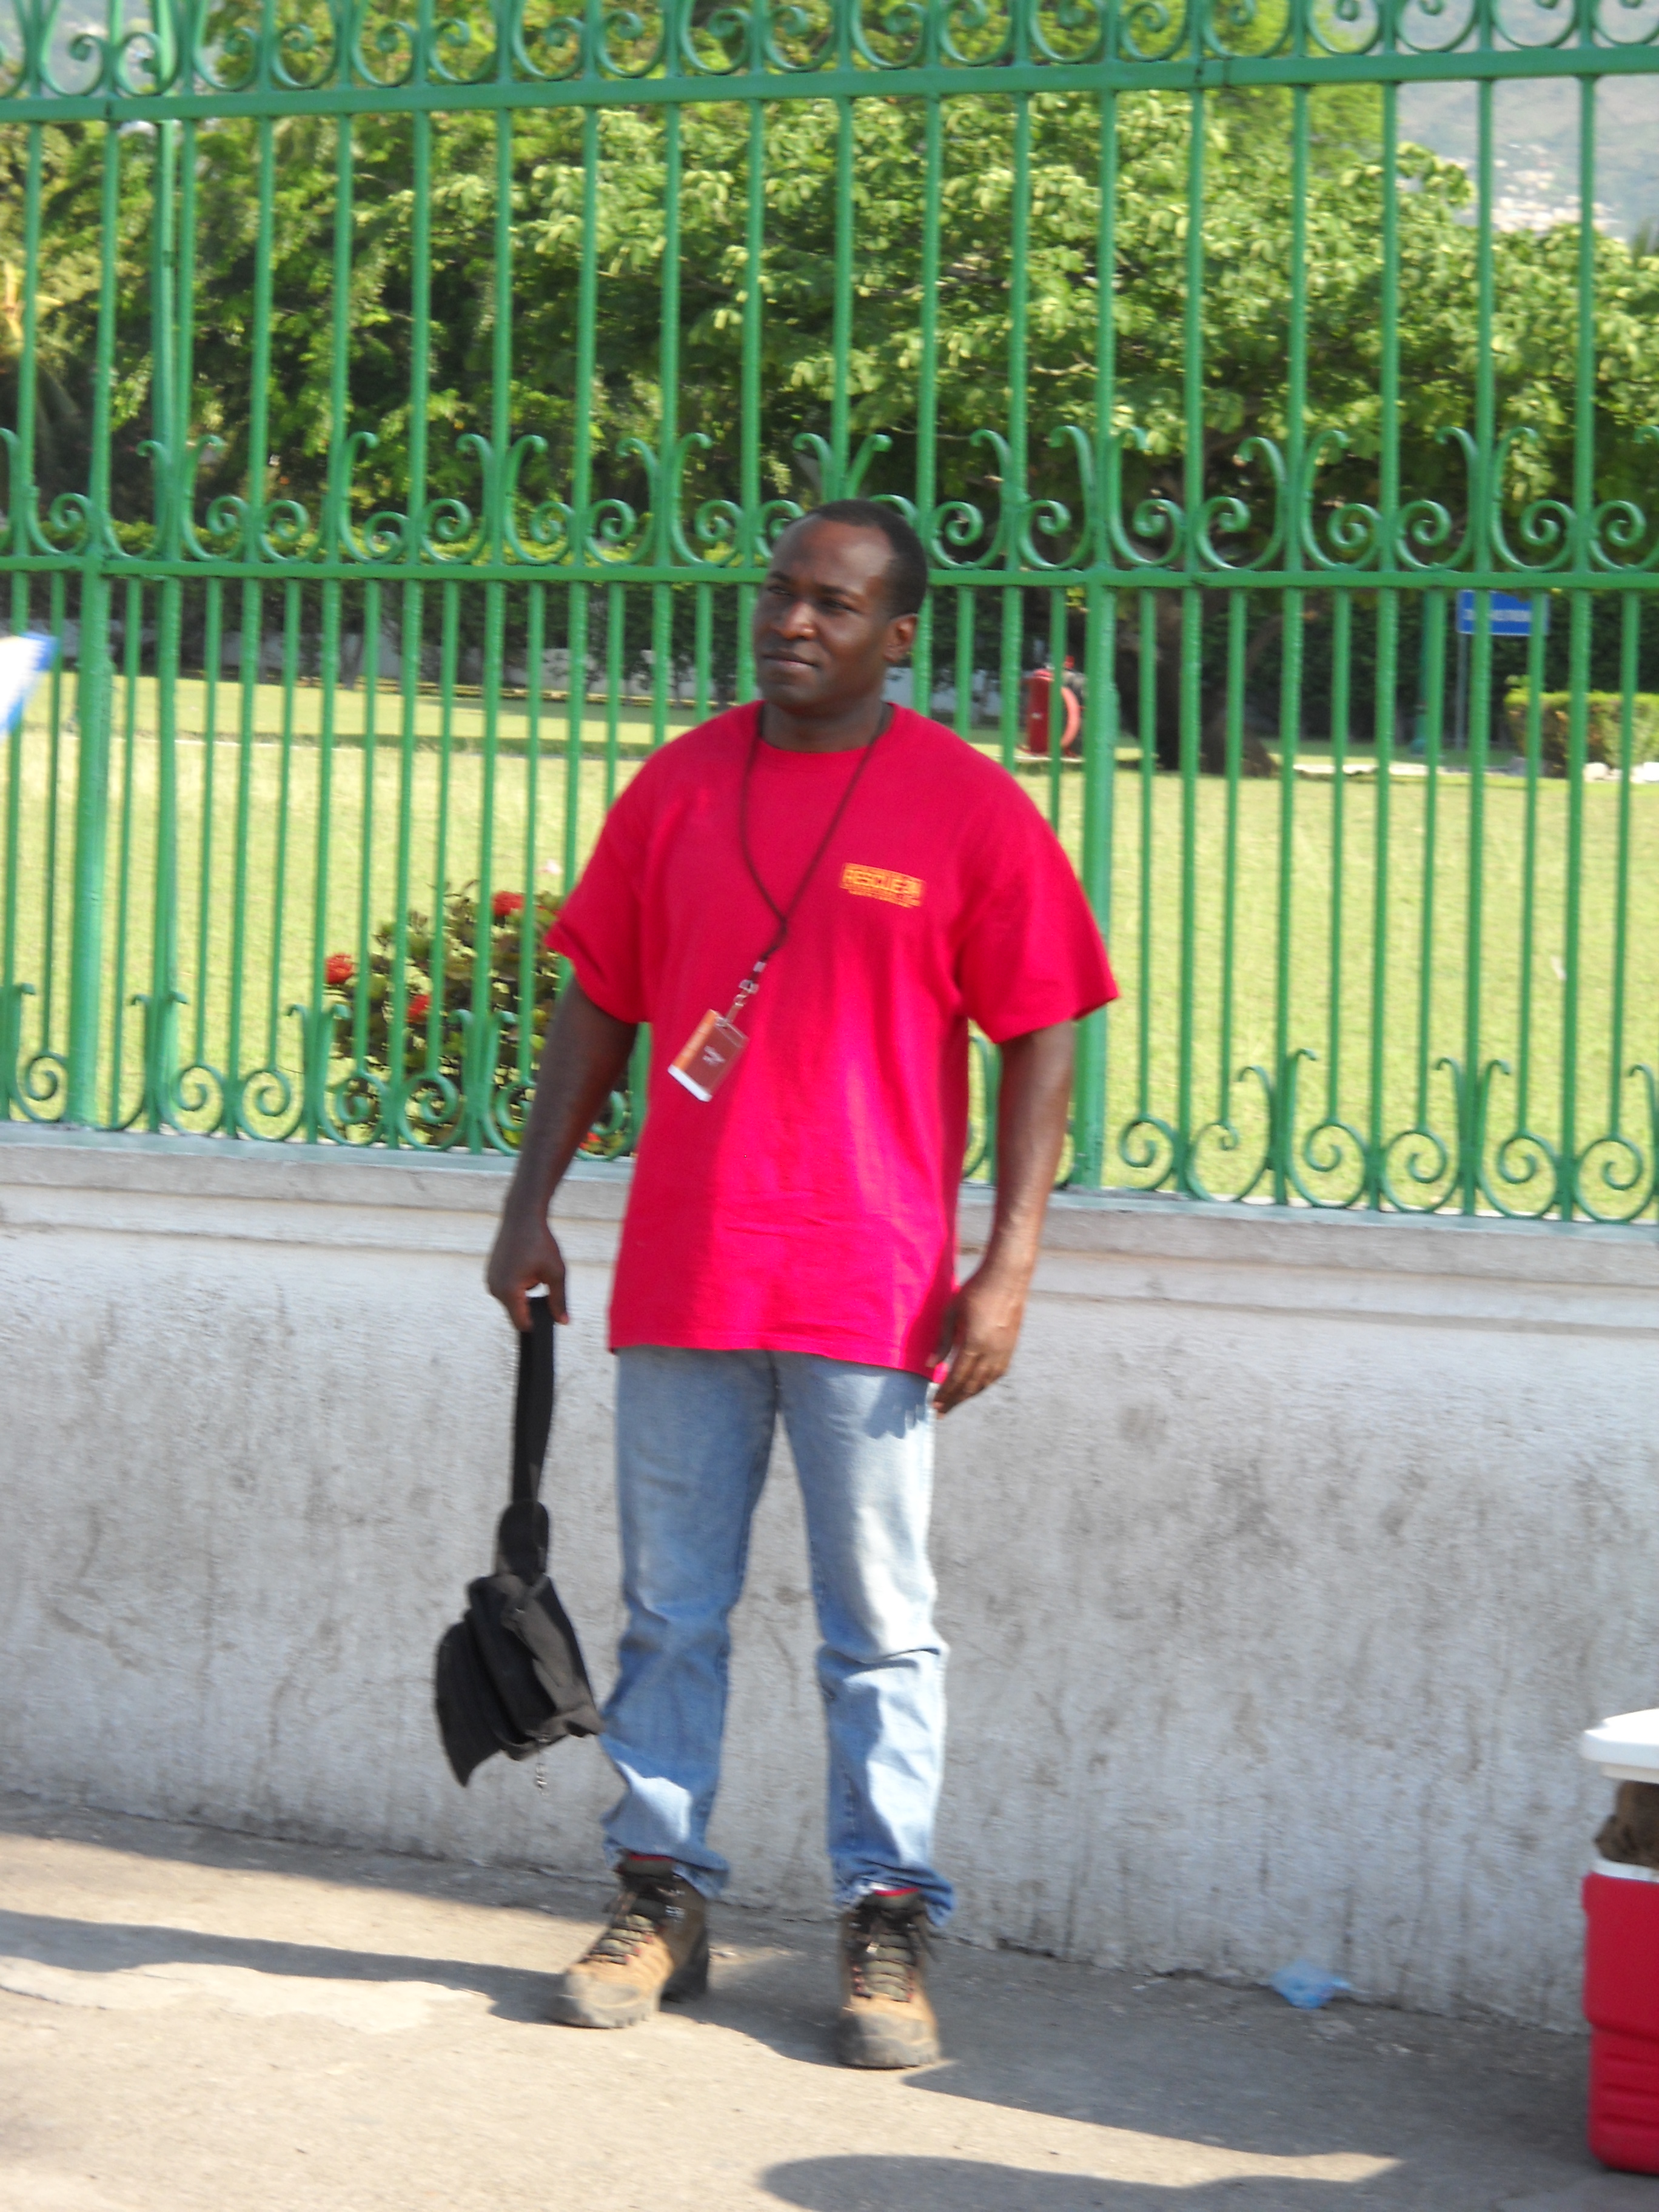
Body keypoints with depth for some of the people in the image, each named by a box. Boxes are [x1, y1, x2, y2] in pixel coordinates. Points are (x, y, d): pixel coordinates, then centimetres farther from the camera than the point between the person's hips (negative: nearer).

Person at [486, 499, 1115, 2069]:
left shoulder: (968, 807, -3)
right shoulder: (678, 787, 8)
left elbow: (1039, 1042, -3)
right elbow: (598, 1004, 14)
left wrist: (1008, 1265, -9)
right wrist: (531, 1205, 10)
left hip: (869, 1286, -3)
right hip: (681, 1274, 3)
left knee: (879, 1629, 2)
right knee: (670, 1612, 9)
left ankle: (887, 1928, 8)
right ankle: (658, 1897, 19)